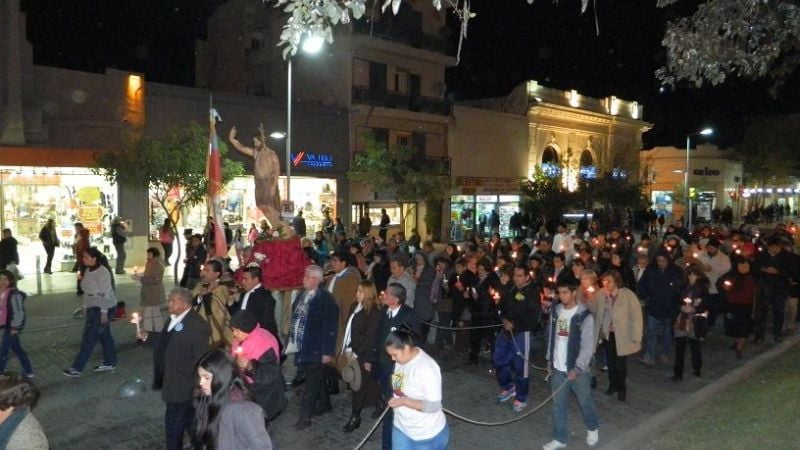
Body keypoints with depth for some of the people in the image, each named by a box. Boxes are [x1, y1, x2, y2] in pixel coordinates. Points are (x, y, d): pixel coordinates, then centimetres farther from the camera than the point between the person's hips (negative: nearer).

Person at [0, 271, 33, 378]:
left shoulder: (14, 294, -21)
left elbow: (18, 312, -21)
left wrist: (15, 328, -18)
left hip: (12, 327, -9)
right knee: (17, 349, 15)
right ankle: (28, 371, 25)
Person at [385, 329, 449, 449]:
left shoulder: (427, 367, -28)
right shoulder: (402, 359, -3)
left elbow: (433, 406, -28)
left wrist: (403, 401, -29)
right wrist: (395, 396, 0)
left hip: (428, 434, -7)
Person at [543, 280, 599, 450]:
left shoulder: (585, 316, -15)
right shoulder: (555, 312, 3)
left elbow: (588, 346, -17)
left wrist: (577, 368, -22)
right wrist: (549, 360, 11)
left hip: (578, 369, -4)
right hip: (558, 368, 4)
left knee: (585, 402, 14)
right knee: (558, 405, 10)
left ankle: (592, 428, 41)